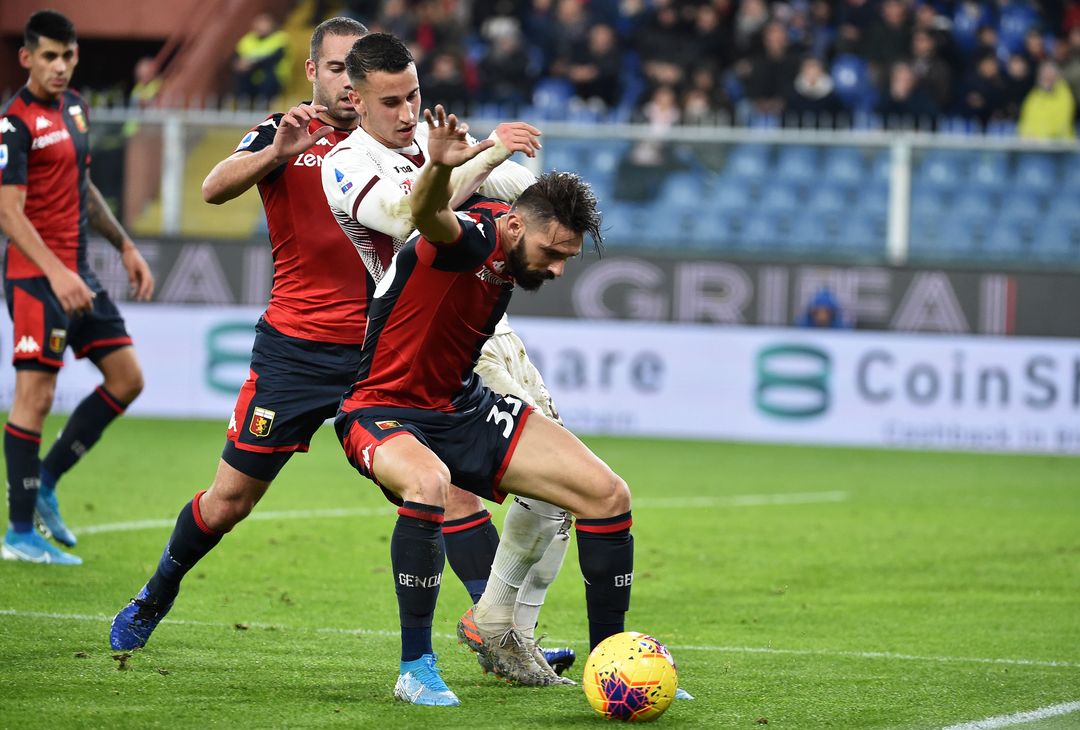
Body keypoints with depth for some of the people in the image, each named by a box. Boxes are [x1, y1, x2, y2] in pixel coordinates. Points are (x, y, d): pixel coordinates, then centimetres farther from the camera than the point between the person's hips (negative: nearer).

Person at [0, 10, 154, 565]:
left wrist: (125, 247, 21)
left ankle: (46, 480, 18)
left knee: (126, 379, 9)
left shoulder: (75, 108, 13)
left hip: (77, 273, 9)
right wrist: (56, 274, -30)